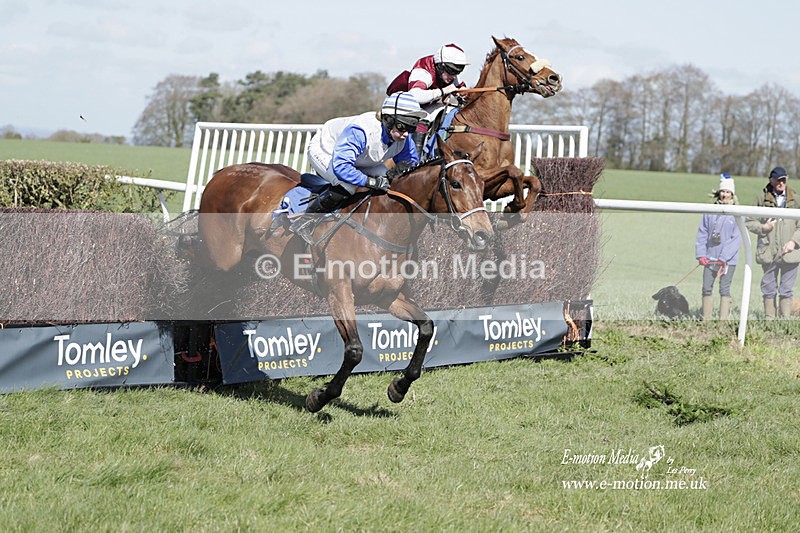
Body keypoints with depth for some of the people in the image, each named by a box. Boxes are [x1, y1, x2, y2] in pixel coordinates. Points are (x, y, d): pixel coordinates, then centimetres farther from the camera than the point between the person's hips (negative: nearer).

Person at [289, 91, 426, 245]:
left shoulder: (404, 139, -19)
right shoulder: (359, 131, -43)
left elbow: (411, 162, 2)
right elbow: (340, 166, -47)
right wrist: (371, 181, -46)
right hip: (324, 153, -8)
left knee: (387, 179, -9)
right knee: (347, 185, -34)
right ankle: (304, 221, -20)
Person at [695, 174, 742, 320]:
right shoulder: (710, 212, 7)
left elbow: (737, 238, -9)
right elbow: (702, 234, 9)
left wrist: (724, 258, -15)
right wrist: (701, 254, -1)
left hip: (728, 259, -4)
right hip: (710, 257, 4)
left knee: (724, 289, -1)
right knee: (707, 288, 5)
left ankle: (723, 321, 2)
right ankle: (706, 320, 12)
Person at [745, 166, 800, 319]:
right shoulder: (762, 199, 5)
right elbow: (750, 222, 10)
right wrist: (762, 228, -9)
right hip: (769, 252, 0)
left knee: (786, 290, 2)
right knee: (769, 289, 5)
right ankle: (769, 319, 11)